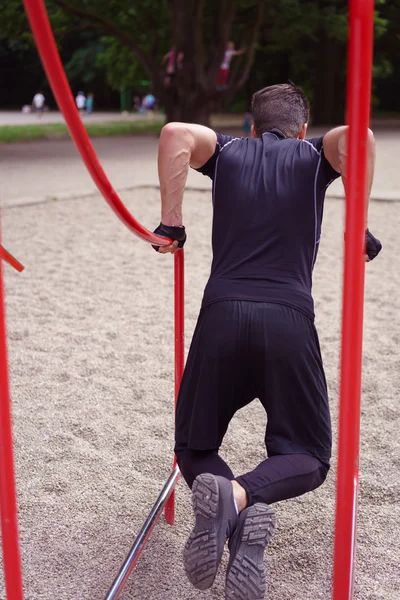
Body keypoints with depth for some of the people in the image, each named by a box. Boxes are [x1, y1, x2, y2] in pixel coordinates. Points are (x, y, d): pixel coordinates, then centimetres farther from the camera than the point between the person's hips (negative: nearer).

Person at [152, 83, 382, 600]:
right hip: (289, 321, -1)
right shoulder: (313, 156, 18)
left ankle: (237, 520, -17)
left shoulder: (228, 153, 20)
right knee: (306, 457, 14)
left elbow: (176, 133, -1)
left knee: (194, 448, 17)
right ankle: (241, 494, -20)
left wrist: (170, 223, 3)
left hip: (222, 316, 1)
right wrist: (359, 232, 1)